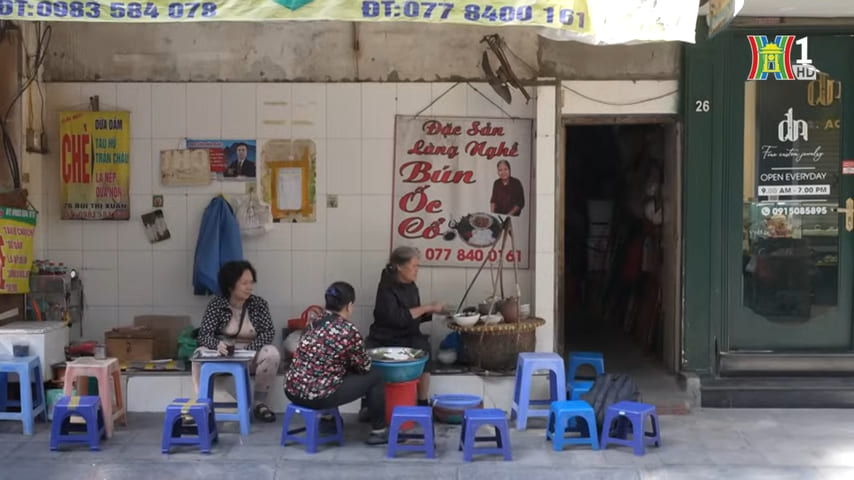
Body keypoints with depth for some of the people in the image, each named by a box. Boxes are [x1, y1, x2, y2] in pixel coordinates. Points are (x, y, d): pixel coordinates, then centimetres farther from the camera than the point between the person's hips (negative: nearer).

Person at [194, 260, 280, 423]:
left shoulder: (259, 303, -4)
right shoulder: (216, 304, -7)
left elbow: (268, 332, -13)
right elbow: (204, 335, -16)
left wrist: (248, 350, -30)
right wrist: (217, 344, -40)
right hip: (222, 356, -1)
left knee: (272, 353, -30)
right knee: (200, 353, -31)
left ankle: (259, 403, -13)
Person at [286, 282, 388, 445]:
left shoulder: (313, 324, 8)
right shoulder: (348, 331, -11)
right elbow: (364, 367, 3)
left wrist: (346, 362, 24)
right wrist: (350, 362, 23)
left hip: (293, 391, 7)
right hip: (317, 397, -7)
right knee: (375, 376, 8)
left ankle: (327, 419, 37)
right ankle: (378, 432, 17)